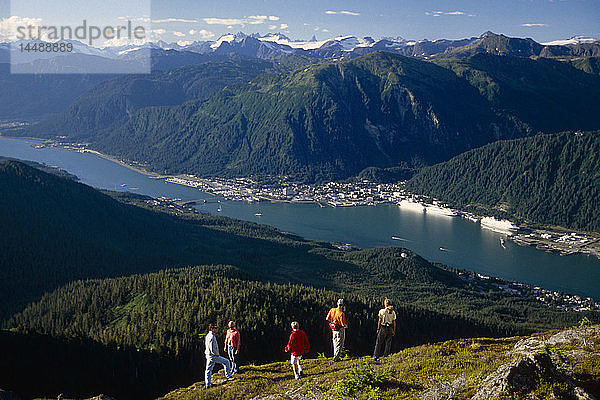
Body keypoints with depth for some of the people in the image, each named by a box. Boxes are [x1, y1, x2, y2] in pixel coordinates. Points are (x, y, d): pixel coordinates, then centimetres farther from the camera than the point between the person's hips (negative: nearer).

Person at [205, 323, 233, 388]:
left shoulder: (208, 336, 9)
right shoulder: (212, 337, -23)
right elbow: (212, 349, -26)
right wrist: (217, 354, -9)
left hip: (208, 356, 10)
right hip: (213, 356, -10)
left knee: (208, 369, 15)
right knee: (226, 361, 5)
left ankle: (208, 384, 22)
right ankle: (228, 376, 14)